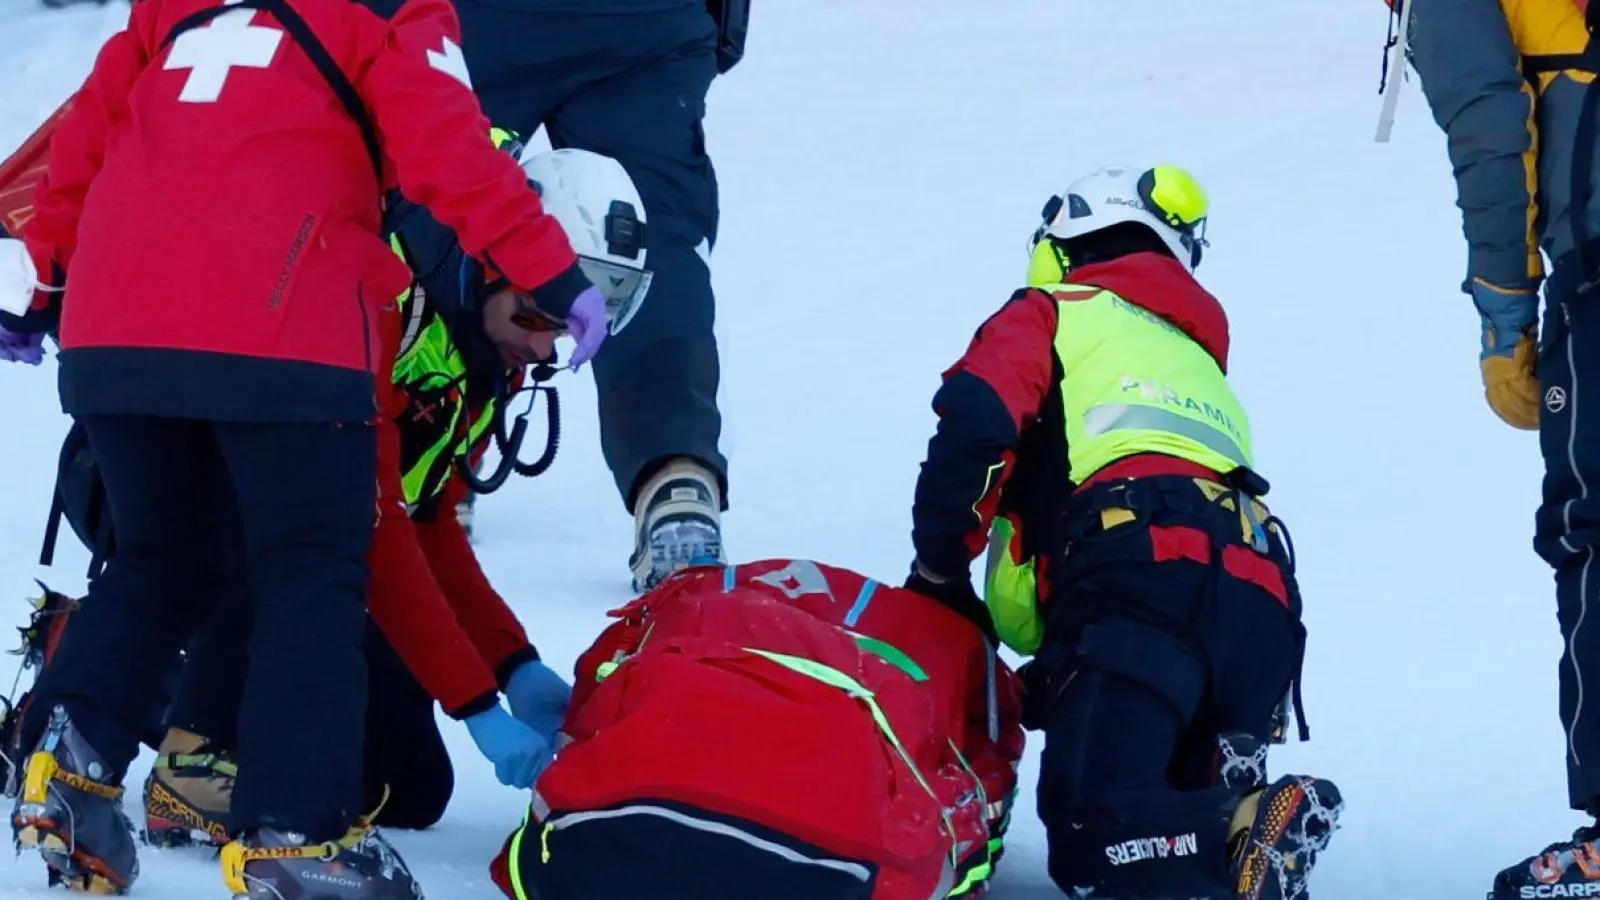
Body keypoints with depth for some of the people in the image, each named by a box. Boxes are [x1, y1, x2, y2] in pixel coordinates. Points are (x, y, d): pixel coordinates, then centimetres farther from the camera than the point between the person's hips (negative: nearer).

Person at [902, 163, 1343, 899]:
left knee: (1090, 833, -16)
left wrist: (939, 571, 14)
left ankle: (1255, 826, -37)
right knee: (1172, 815, 12)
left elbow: (975, 424, 1)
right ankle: (1238, 809, -18)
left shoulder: (1054, 314, 21)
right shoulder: (1202, 362, 42)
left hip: (1143, 569, -7)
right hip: (1260, 602, 7)